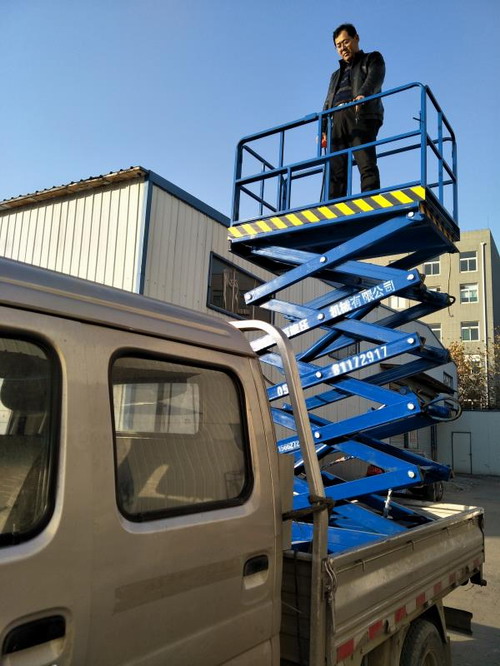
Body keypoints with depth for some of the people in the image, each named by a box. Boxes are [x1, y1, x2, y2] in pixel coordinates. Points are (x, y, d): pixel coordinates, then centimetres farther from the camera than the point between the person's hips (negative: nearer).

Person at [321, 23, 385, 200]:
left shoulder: (372, 59, 21)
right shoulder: (336, 75, 38)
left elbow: (374, 79, -2)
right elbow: (328, 103, 26)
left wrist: (363, 94, -25)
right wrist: (322, 130, 9)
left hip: (362, 115, -5)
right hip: (337, 120, 5)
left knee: (367, 165, -22)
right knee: (335, 170, -10)